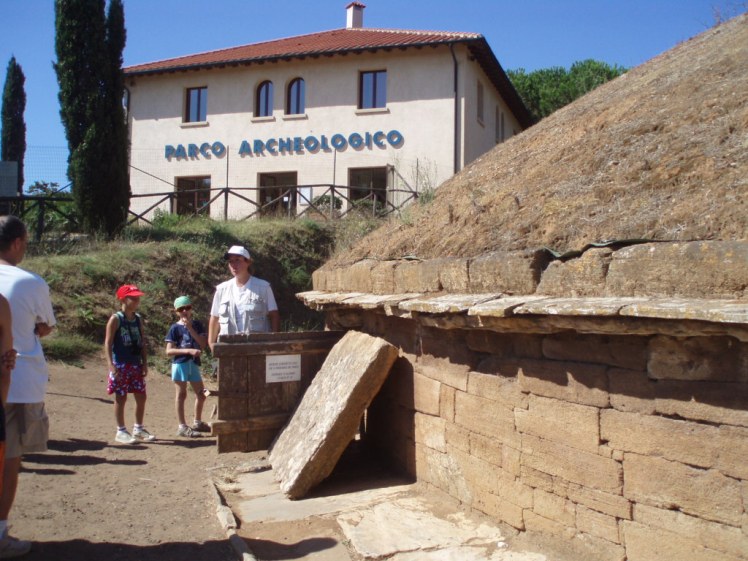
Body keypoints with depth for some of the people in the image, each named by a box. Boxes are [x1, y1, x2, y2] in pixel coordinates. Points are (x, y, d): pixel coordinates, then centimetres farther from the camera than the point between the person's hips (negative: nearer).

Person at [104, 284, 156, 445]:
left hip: (136, 364, 6)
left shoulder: (138, 319, 9)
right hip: (121, 365, -6)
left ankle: (138, 429, 22)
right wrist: (111, 365, -19)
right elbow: (108, 343, -12)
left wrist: (145, 363, 8)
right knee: (121, 397, 2)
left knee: (141, 397, 9)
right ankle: (121, 431, 13)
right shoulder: (116, 319, -9)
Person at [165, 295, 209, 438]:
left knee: (201, 394, 11)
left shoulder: (197, 325, 7)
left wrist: (190, 328, -10)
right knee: (181, 394, 1)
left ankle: (197, 422, 29)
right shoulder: (175, 328, -4)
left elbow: (203, 343, -4)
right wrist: (189, 350, -20)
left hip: (194, 363, 5)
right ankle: (182, 427, 9)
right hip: (180, 363, -5)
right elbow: (169, 351, -10)